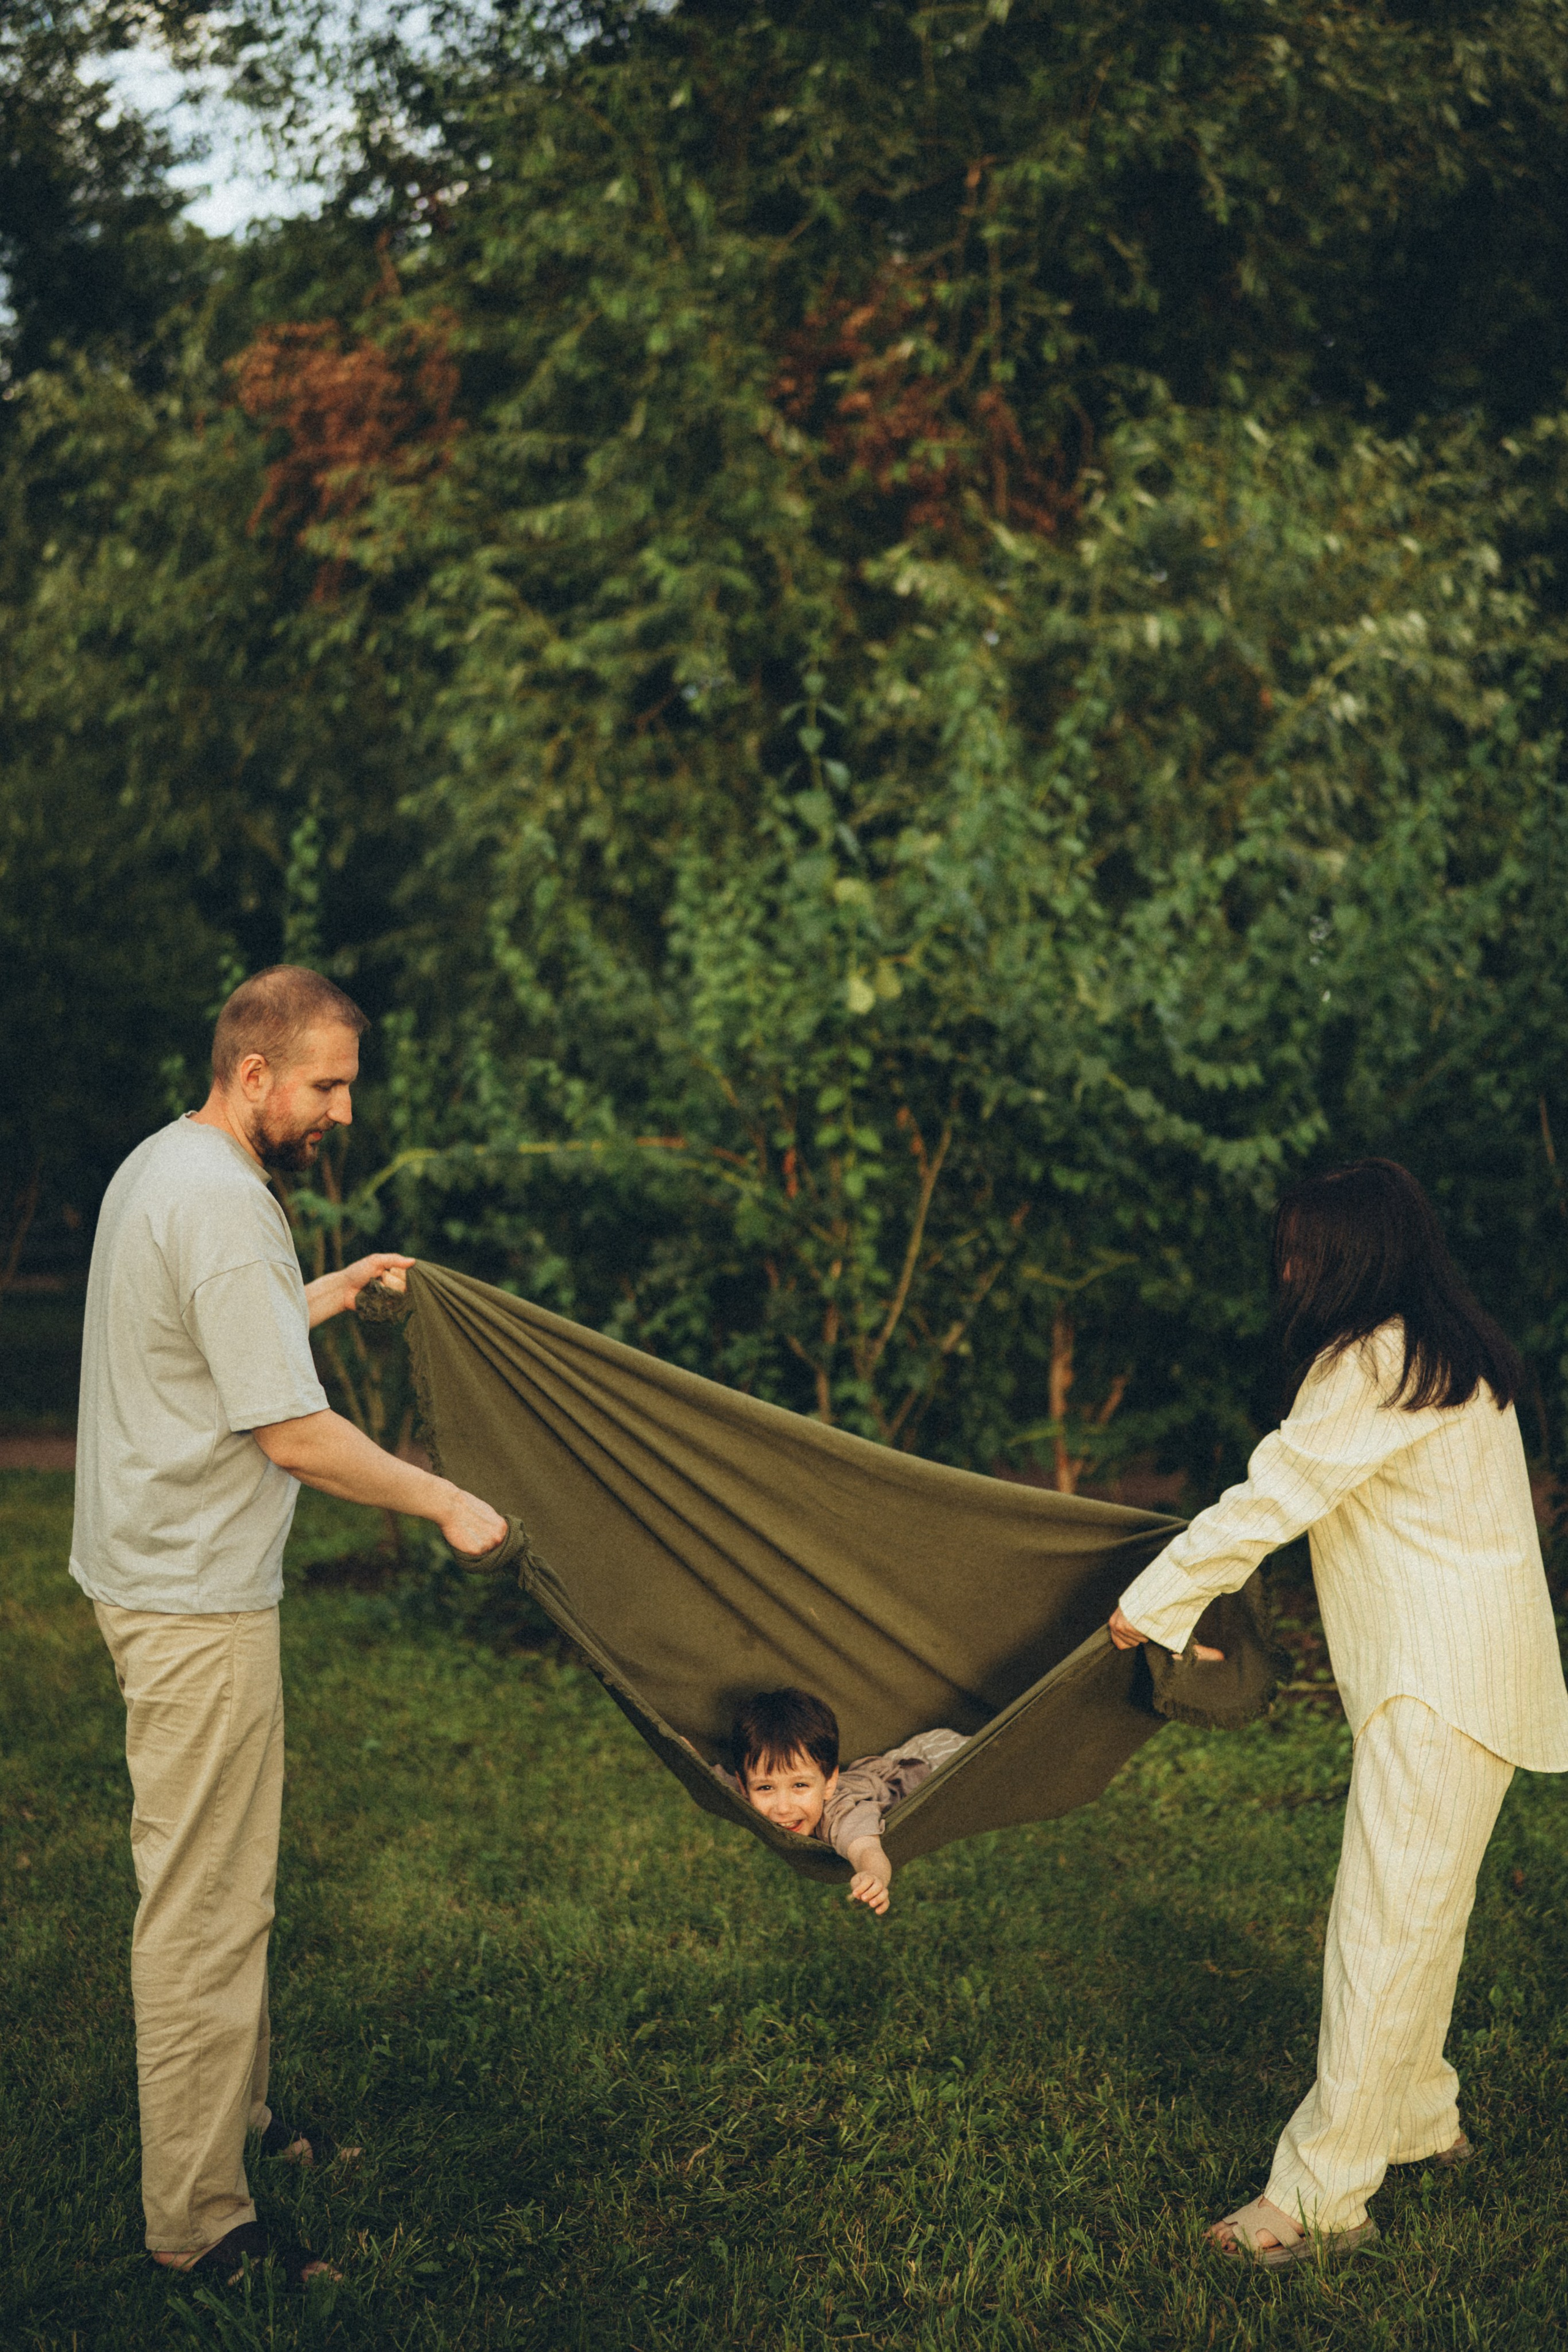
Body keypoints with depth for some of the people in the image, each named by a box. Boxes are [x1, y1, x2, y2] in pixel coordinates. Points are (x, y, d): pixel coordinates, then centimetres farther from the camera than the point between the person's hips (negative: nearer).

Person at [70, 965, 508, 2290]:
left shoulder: (161, 1167, 10)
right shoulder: (222, 1206, -22)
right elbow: (296, 1436, -24)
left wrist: (324, 1296, 23)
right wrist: (444, 1503, -13)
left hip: (163, 1575, 11)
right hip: (197, 1601, -11)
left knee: (217, 1884, 21)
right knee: (205, 1906, -2)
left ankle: (234, 2120, 36)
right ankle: (198, 2221, 8)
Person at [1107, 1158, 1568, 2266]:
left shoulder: (1375, 1364, -15)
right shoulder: (1451, 1353, 15)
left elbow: (1270, 1499, -14)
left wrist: (1151, 1604, -4)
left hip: (1441, 1688, -10)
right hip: (1468, 1674, 10)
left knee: (1384, 1927, -7)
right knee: (1420, 1914, 19)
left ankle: (1322, 2194, -3)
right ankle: (1423, 2119, 32)